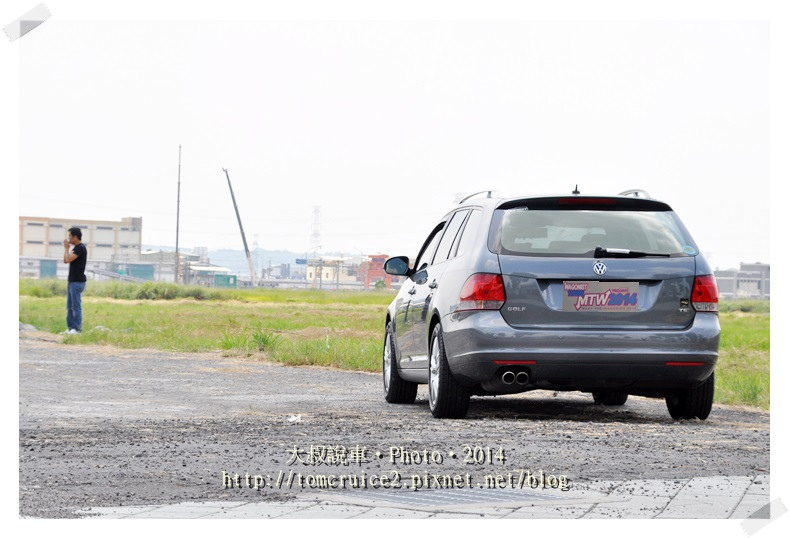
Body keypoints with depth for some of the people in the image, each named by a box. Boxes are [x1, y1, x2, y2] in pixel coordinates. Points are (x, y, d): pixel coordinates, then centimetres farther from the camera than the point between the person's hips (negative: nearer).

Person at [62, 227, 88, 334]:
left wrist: (66, 248, -6)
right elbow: (65, 260, 18)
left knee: (76, 306, -9)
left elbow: (68, 259, -20)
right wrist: (66, 248, 12)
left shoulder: (81, 248, -13)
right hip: (72, 281, 10)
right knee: (69, 306, 10)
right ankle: (70, 327, 12)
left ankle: (77, 328, -8)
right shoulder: (76, 248, 18)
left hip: (78, 282, -10)